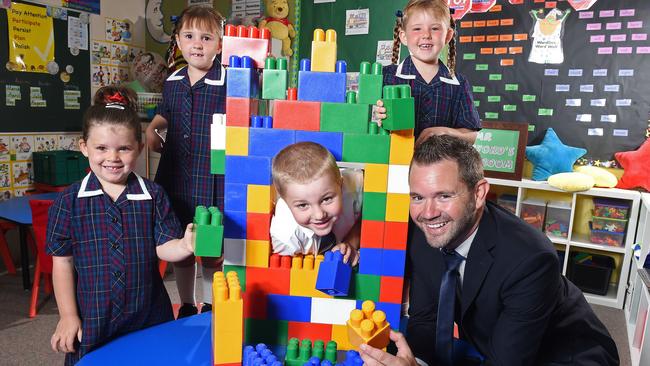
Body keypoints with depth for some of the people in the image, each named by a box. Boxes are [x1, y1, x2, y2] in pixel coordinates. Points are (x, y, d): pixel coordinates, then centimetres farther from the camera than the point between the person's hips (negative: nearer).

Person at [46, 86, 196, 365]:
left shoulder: (153, 195, -5)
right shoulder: (69, 202, -5)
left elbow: (163, 247, -6)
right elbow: (62, 262, -1)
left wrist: (185, 245, -28)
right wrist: (68, 317, -2)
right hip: (91, 322, 0)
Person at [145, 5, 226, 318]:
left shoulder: (228, 82, -10)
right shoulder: (172, 82, 8)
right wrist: (151, 129, 8)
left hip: (212, 183, -5)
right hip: (175, 179, 6)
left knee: (211, 253, 9)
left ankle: (210, 311, 33)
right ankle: (186, 307, 38)